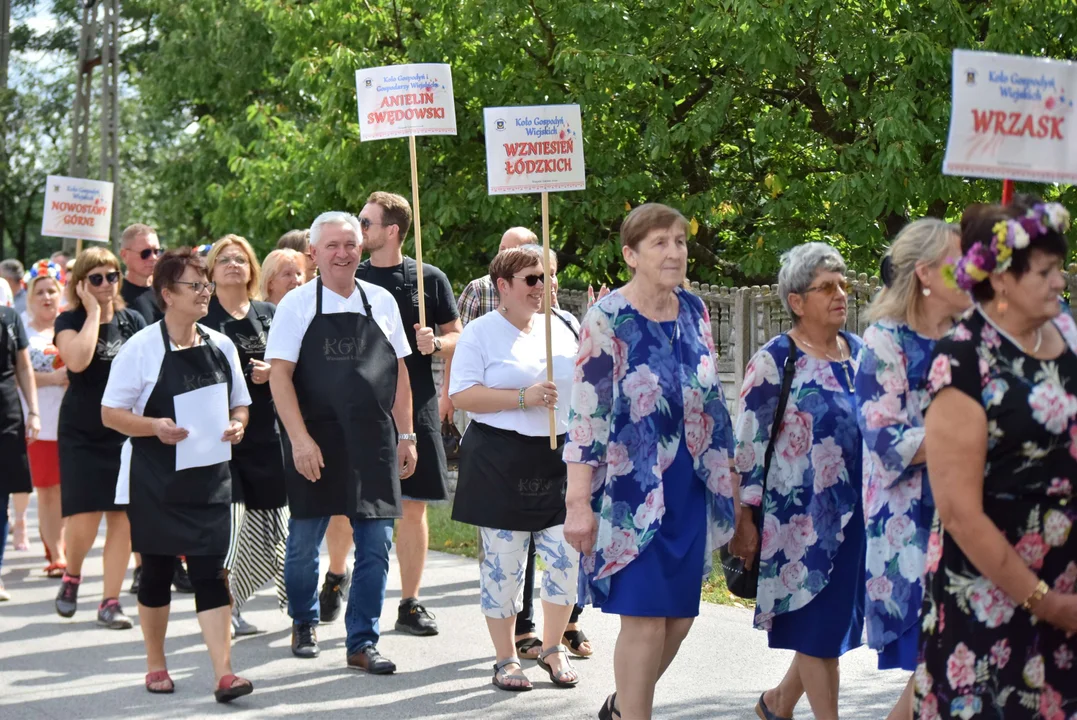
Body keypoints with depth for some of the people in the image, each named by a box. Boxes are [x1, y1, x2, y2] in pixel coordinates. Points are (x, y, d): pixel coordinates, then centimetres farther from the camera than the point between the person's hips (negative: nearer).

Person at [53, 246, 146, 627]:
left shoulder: (133, 321, 6)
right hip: (81, 434, -3)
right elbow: (77, 360, -25)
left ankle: (110, 602, 7)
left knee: (123, 518, -1)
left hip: (127, 433, 3)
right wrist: (93, 312, -17)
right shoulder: (69, 320, -4)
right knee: (84, 519, -10)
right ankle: (71, 576, 21)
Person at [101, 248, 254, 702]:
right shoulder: (142, 347, -8)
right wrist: (155, 427, -22)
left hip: (209, 476, 3)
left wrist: (236, 425, -7)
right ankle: (155, 664, 25)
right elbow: (110, 413, -6)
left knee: (211, 572, -5)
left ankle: (223, 673, -9)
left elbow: (240, 404, 15)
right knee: (156, 573, 8)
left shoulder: (221, 346, 5)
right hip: (155, 480, -3)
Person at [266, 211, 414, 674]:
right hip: (314, 444, -2)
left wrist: (405, 435, 8)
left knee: (375, 544, 1)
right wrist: (300, 440, -15)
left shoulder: (381, 302, 8)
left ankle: (363, 643, 11)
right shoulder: (297, 305, -2)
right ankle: (303, 623, 32)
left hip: (374, 444, 3)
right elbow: (279, 375, -7)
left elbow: (398, 372, 13)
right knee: (305, 540, 8)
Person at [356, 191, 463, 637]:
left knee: (414, 505, 3)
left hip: (415, 404, 0)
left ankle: (410, 604, 12)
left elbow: (457, 336, 9)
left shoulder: (430, 279, 3)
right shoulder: (350, 279, 6)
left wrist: (435, 344, -12)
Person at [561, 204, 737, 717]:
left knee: (681, 615, 11)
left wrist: (726, 474, 15)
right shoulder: (607, 319, -12)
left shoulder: (694, 310, 7)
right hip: (632, 492, -6)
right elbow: (585, 413, -14)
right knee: (645, 619, -5)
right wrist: (579, 502, -18)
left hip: (690, 489, 6)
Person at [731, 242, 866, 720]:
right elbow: (748, 443, -9)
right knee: (819, 623, 0)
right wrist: (744, 519, -11)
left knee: (837, 618, 13)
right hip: (802, 514, -6)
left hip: (855, 511, 6)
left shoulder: (859, 352, 9)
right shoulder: (774, 361, -10)